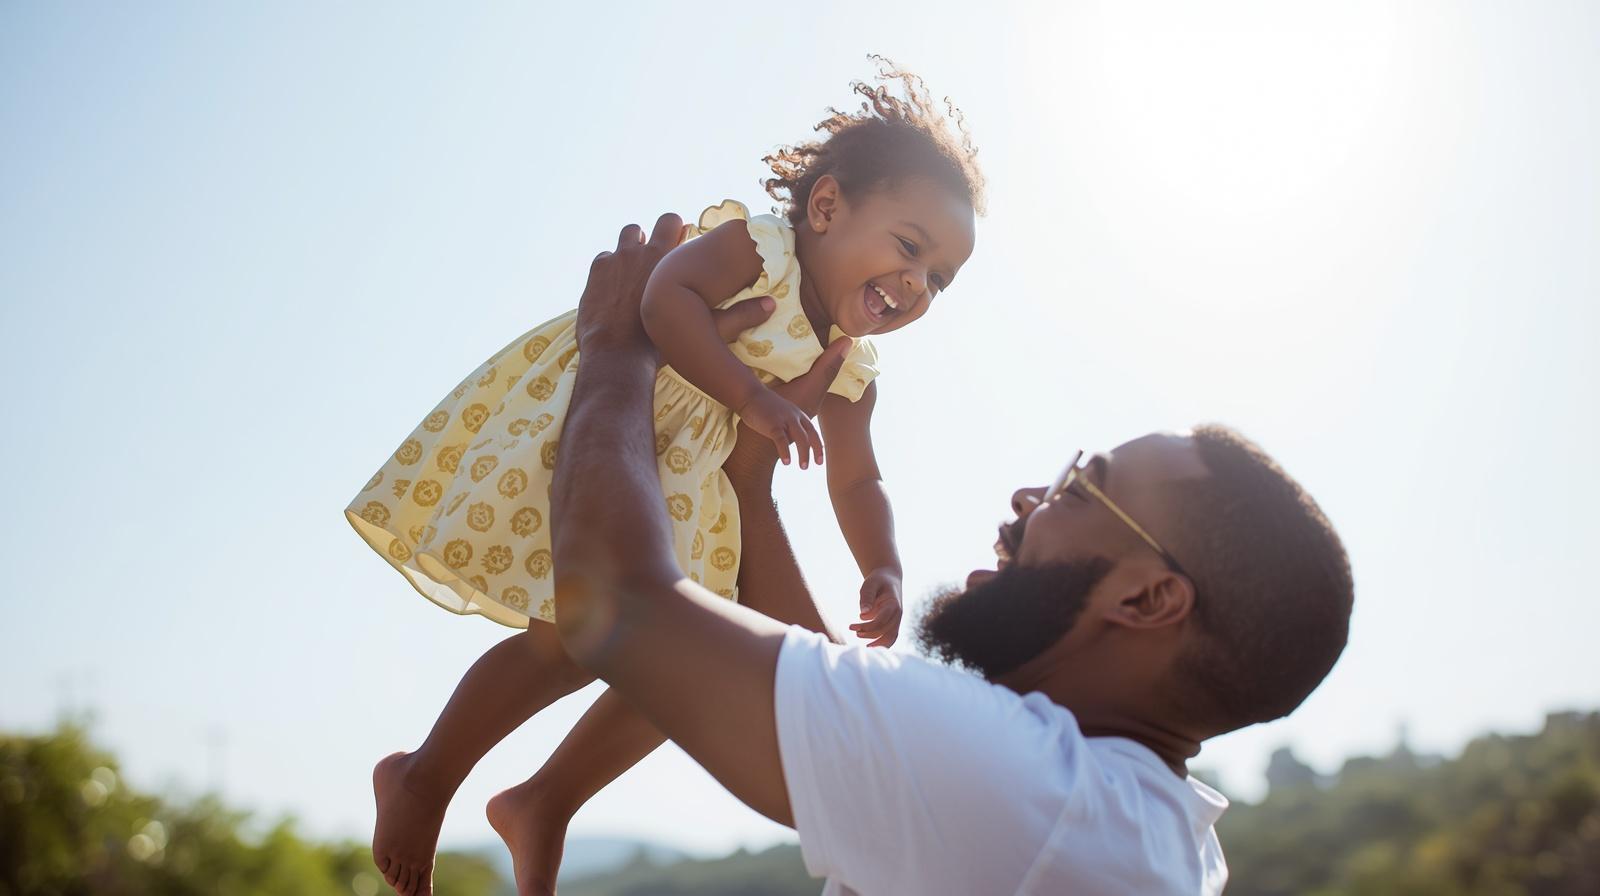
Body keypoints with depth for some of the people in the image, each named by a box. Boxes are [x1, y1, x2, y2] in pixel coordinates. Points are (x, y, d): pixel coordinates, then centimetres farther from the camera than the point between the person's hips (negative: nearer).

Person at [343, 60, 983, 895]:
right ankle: (422, 778, 9)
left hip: (673, 488, 9)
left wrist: (882, 573, -6)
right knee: (576, 637, -16)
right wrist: (751, 395, -39)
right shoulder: (755, 245, -16)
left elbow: (856, 483, 10)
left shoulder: (848, 377, 5)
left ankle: (541, 807, 27)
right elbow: (664, 297, -33)